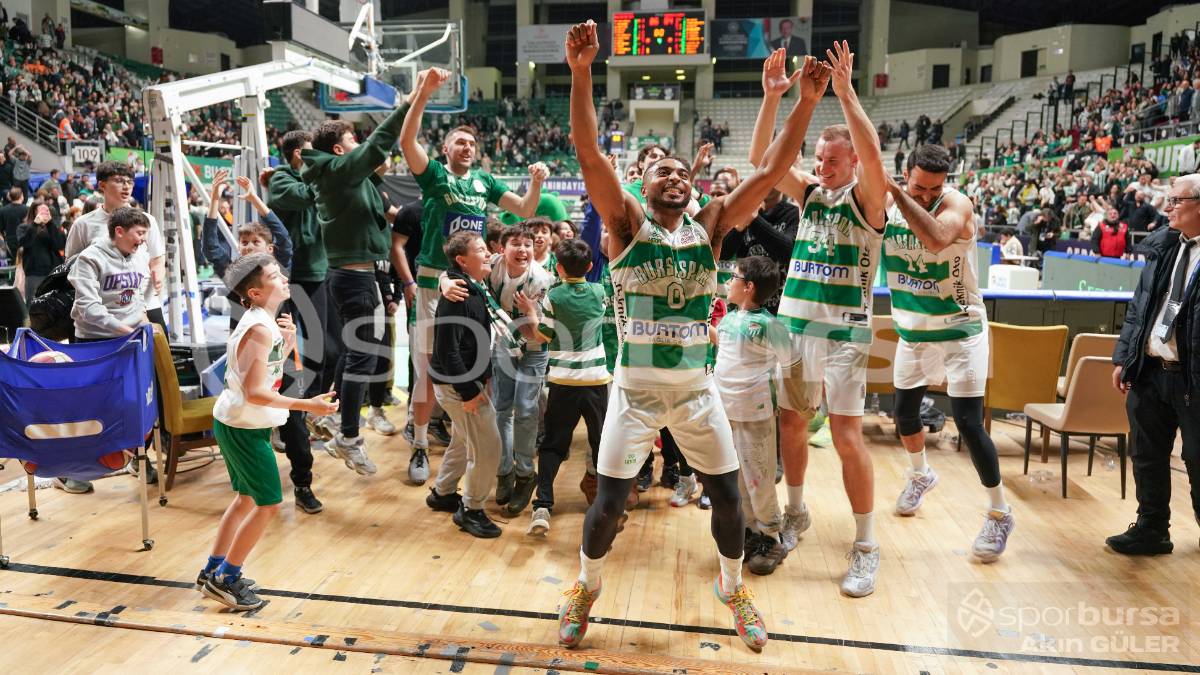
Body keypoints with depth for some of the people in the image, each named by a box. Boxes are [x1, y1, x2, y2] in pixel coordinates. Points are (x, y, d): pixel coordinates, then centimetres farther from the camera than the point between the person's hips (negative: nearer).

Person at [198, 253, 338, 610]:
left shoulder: (262, 323, 8)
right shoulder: (260, 329, -22)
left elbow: (267, 371, 15)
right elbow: (255, 392, -27)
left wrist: (287, 343, 2)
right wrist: (307, 405, -29)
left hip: (236, 423, 10)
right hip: (244, 427, -10)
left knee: (248, 497, 21)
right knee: (269, 504, -2)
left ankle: (213, 570, 33)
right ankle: (225, 580, 11)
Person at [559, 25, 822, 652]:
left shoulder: (710, 226, 4)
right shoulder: (627, 224, -4)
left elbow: (770, 172, -3)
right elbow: (589, 155, -17)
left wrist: (805, 101, -12)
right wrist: (581, 71, -27)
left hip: (697, 386, 3)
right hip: (636, 385, -2)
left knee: (727, 495, 8)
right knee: (608, 501, 1)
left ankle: (732, 586, 36)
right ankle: (586, 587, 29)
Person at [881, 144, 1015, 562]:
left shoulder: (957, 203, -21)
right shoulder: (886, 203, -5)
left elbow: (937, 239, -41)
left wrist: (895, 192, -42)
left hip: (959, 329, -5)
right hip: (913, 331, 5)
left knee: (968, 423, -8)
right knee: (904, 413, 15)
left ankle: (999, 513, 10)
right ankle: (921, 475, 45)